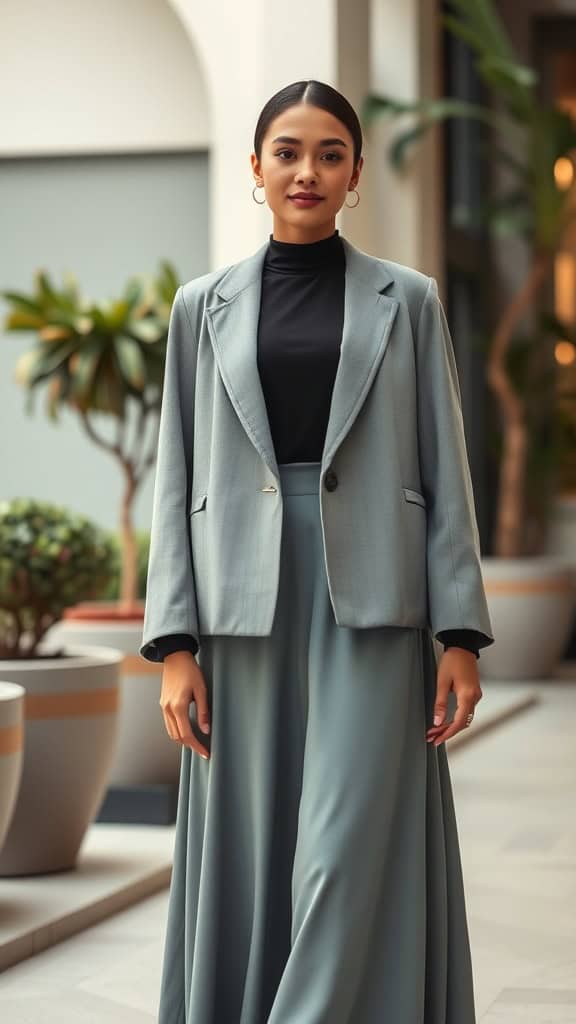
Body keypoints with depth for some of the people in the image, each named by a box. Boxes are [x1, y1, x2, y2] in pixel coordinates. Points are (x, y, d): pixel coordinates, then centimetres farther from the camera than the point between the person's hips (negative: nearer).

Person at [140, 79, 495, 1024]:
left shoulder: (408, 300, 6)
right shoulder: (204, 307, 9)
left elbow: (444, 472, 4)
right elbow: (178, 480, 6)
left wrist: (460, 635, -4)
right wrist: (175, 644, -2)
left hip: (372, 606, -1)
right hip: (247, 603, 1)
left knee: (353, 851, -7)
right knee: (253, 857, 4)